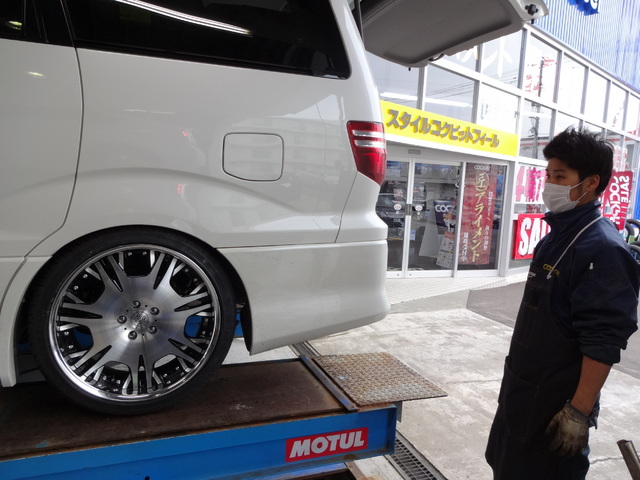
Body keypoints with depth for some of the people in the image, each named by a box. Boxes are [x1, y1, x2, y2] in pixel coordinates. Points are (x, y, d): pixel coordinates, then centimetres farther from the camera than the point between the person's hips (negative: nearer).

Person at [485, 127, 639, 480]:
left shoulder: (602, 249, -21)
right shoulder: (556, 237, 7)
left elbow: (603, 342, -24)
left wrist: (580, 411, -23)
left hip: (556, 400, -8)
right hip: (522, 390, 8)